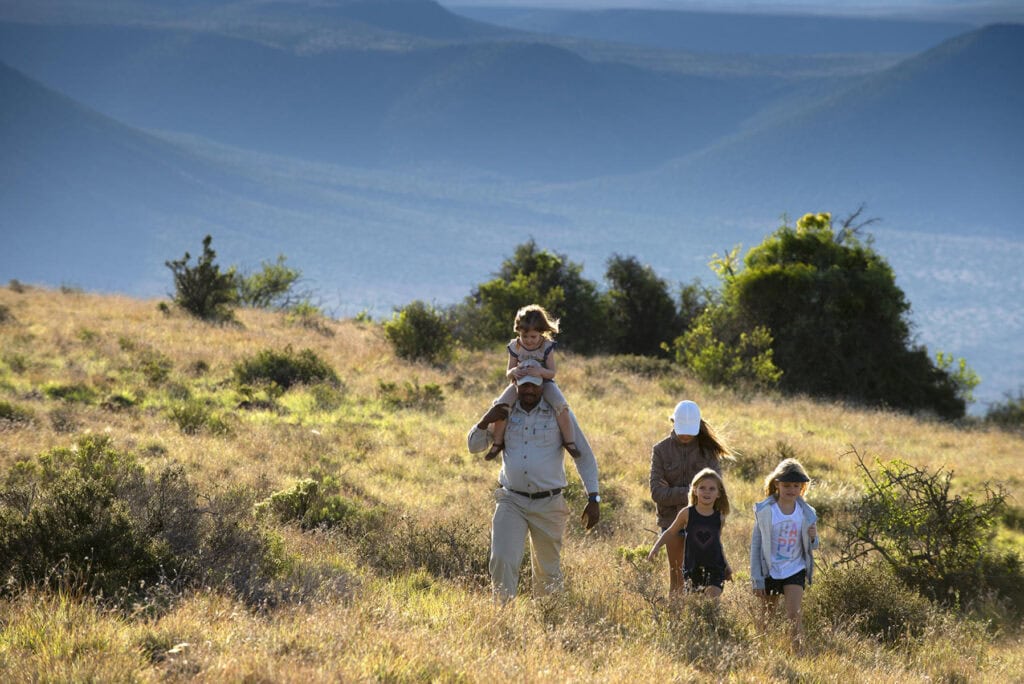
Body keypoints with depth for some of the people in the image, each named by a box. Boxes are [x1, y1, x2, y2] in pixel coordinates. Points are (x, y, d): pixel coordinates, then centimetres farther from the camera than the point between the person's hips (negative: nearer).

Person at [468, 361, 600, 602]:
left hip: (548, 503, -1)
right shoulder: (505, 413, 6)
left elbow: (584, 456, 3)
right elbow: (474, 446, 13)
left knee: (548, 569, 10)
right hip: (511, 501, 1)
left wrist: (593, 499, -4)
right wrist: (485, 421, -7)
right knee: (502, 561, -16)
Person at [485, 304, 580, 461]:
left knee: (561, 406, -28)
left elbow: (551, 373, -14)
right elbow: (508, 373, -5)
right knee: (500, 405, -23)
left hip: (543, 382, -1)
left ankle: (569, 442, -12)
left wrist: (541, 371, -37)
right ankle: (498, 442, -7)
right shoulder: (515, 347, -10)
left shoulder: (547, 346, -14)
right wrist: (513, 372, -31)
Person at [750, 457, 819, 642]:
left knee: (794, 614, -11)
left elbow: (810, 547, 11)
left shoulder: (806, 513, -2)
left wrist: (813, 538, -15)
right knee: (768, 616, 12)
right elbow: (755, 544, -6)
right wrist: (756, 578, -8)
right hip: (770, 570, -1)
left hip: (795, 570, 1)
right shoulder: (765, 510, -10)